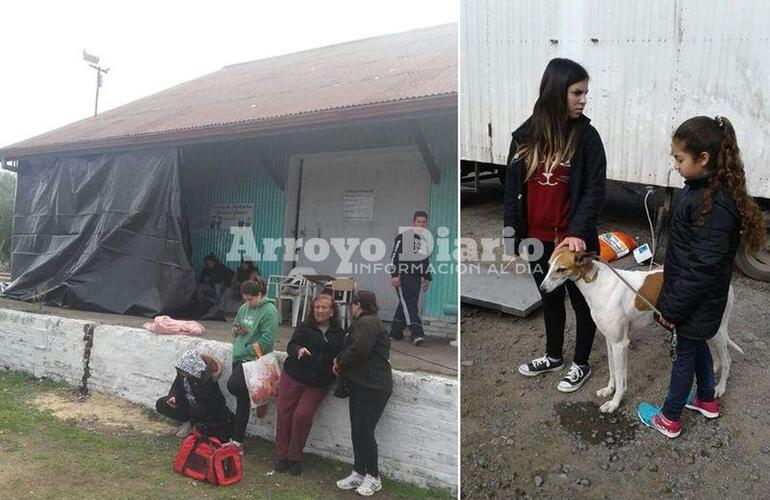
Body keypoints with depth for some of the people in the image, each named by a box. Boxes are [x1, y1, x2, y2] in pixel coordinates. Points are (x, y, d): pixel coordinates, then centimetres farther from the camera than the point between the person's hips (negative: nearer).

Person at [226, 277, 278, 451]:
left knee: (233, 385, -25)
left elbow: (267, 340, -17)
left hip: (254, 359, -7)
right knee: (242, 400, 9)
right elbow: (235, 327, 24)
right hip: (239, 357, 7)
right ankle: (237, 441, 16)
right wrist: (236, 330, 0)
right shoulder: (244, 308, 11)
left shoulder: (269, 311, -12)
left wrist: (247, 349, -11)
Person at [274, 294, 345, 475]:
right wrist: (298, 350, -31)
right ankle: (281, 455, 17)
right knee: (284, 414, 0)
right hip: (293, 377, 0)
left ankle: (295, 457, 7)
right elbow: (291, 346, -9)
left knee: (302, 415, -11)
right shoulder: (304, 328, 0)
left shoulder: (339, 334, 5)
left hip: (317, 384, 0)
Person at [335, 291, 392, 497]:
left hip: (372, 387, -10)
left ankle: (373, 477, 7)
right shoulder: (365, 323, 21)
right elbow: (353, 349, 20)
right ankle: (358, 473, 21)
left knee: (364, 431, -6)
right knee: (357, 431, 12)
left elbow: (358, 350, -24)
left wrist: (340, 362, -7)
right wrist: (341, 360, 1)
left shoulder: (366, 322, -13)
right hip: (362, 386, 10)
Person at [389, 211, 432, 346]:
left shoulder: (426, 239, 17)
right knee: (408, 304, -13)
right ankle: (417, 334, -20)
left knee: (408, 305, 8)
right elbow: (394, 256, -10)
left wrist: (427, 278, 22)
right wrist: (394, 275, -18)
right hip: (402, 276, -7)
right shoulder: (403, 236, -4)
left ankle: (395, 332, 19)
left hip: (416, 277, 7)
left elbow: (426, 259, 25)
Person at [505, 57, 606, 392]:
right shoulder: (526, 135, -2)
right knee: (550, 298, 21)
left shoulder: (586, 136, -10)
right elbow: (513, 187, 2)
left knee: (581, 300, 13)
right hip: (538, 238, 4)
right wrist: (512, 235, 1)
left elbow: (595, 190, -13)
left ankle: (581, 364, 33)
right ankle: (553, 357, 42)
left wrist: (578, 232, -25)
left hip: (573, 239, -3)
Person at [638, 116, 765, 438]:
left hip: (697, 301, -9)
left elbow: (703, 268, -27)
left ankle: (669, 419, 26)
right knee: (696, 345, 25)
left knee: (685, 353, 8)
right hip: (698, 298, 9)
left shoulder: (715, 205, -29)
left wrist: (672, 308, -20)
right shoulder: (704, 189, 0)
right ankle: (707, 400, 47)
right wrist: (670, 283, 19)